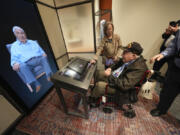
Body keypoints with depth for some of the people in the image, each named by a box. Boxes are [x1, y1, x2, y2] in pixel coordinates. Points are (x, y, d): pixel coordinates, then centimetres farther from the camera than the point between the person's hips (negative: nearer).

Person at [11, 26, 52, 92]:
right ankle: (36, 84, -43)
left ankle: (49, 76, -41)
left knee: (44, 57, -30)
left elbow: (41, 51, 20)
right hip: (27, 63, -1)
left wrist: (44, 54, -7)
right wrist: (15, 64, -14)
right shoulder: (14, 46, 18)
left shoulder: (33, 42, 25)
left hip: (39, 59, 2)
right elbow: (13, 60, 12)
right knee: (22, 66, -34)